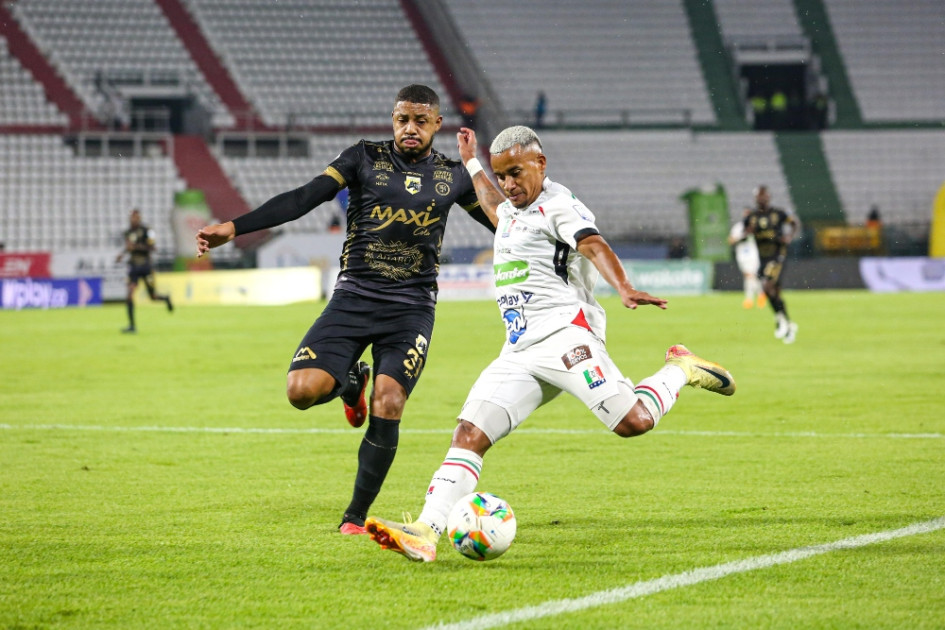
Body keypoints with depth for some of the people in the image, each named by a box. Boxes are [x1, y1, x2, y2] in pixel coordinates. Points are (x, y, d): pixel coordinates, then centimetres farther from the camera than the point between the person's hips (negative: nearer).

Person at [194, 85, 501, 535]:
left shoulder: (453, 176, 8)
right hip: (353, 299, 0)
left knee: (387, 407, -17)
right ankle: (350, 383, 21)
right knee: (301, 390, -18)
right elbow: (304, 198, -7)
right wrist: (234, 227, -18)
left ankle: (356, 516, 0)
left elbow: (502, 225, 22)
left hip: (411, 309, 0)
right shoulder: (365, 158, 2)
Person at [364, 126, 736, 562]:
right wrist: (471, 164, 60)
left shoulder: (558, 205, -3)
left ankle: (680, 369, 8)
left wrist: (624, 288, -41)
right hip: (518, 354, 8)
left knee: (634, 421, -22)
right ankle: (426, 533, -18)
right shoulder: (508, 211, 24)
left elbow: (594, 246, -23)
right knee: (469, 435, -8)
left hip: (563, 334, -8)